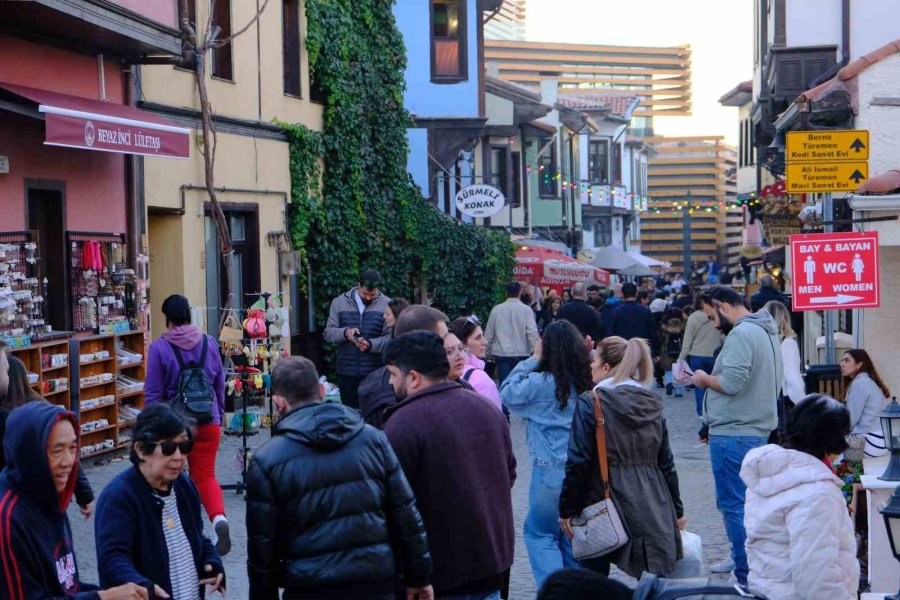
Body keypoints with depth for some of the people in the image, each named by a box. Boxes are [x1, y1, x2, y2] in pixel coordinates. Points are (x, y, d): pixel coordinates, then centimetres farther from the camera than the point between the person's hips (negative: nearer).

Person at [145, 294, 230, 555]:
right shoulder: (209, 342, 0)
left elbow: (153, 393, -9)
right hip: (207, 422, 2)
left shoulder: (159, 348, -11)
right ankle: (219, 518, -18)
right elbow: (220, 384, 9)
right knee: (205, 475, 8)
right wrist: (219, 415, 22)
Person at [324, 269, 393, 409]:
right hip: (346, 371, 2)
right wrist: (345, 333, -16)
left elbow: (390, 337, -7)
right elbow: (328, 333, 4)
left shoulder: (386, 304, 0)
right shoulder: (339, 302, 8)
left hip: (374, 371, -2)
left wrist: (371, 345, -24)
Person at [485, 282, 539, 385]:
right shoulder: (526, 310, -3)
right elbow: (532, 333, -9)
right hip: (521, 353, -1)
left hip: (501, 353, 1)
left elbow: (488, 334, 9)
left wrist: (489, 351, 20)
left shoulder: (496, 309, 4)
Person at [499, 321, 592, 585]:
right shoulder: (588, 382, -3)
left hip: (551, 473, -4)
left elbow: (507, 393, -2)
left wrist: (533, 360, 2)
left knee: (539, 533, 11)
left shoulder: (540, 383, -13)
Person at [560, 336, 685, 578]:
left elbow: (578, 462, -13)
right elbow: (666, 463, 11)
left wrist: (567, 509, -5)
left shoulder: (590, 404, -9)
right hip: (652, 511, 5)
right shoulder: (652, 404, 8)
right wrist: (676, 511, 19)